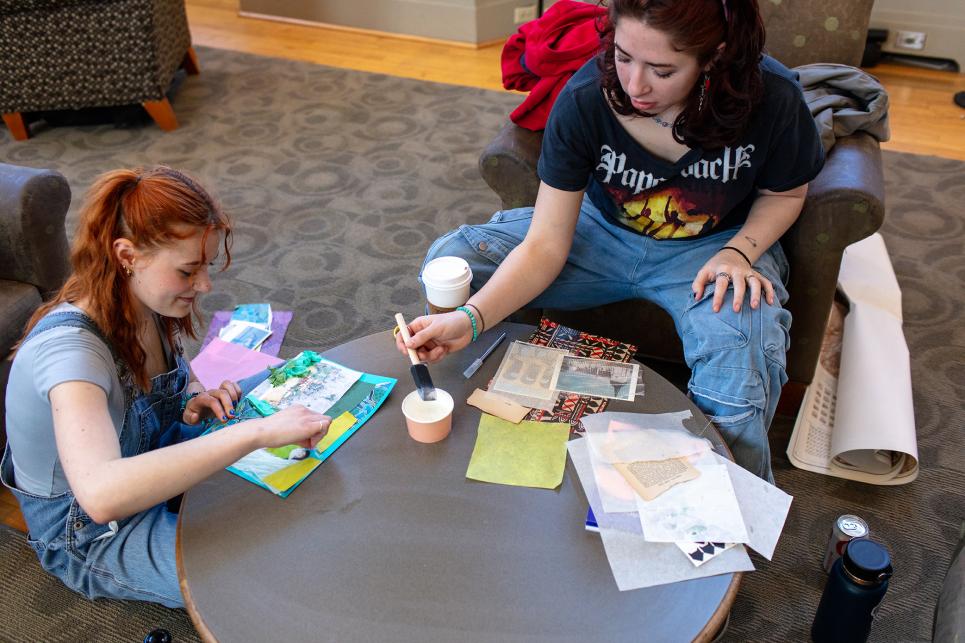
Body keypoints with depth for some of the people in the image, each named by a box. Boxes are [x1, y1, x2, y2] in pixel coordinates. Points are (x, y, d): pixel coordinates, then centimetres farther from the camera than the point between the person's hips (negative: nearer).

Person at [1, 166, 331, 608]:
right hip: (89, 537, -7)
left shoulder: (147, 303, -12)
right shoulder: (69, 346, -35)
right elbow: (101, 495, -52)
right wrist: (258, 431, -52)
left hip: (150, 453, 8)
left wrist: (195, 400, -14)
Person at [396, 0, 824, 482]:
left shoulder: (771, 98, -24)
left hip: (713, 246, -1)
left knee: (736, 394, -34)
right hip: (605, 231, 2)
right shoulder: (583, 100, -24)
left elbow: (784, 193, -2)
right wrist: (470, 318, -38)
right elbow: (544, 246, -23)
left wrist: (739, 252, -22)